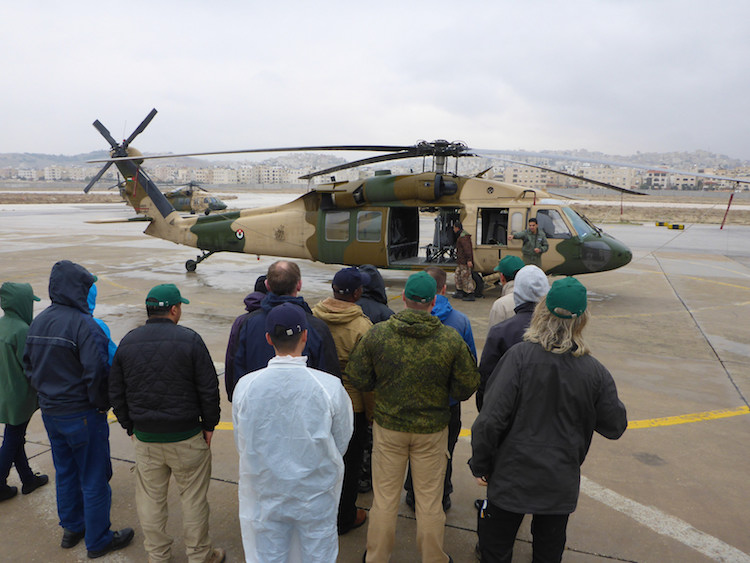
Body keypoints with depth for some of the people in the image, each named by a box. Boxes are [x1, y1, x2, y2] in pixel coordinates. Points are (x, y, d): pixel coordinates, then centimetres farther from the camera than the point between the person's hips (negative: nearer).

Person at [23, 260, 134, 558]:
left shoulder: (38, 322, 3)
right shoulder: (84, 325, -24)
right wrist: (102, 404, -10)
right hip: (82, 415, -8)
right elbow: (97, 373, -25)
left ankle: (71, 528, 39)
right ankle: (98, 541, 20)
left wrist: (46, 394, 17)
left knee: (65, 472, 23)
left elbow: (29, 365, 12)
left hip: (50, 413, 8)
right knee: (94, 478, 7)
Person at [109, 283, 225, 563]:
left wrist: (130, 426, 18)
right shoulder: (190, 340, -13)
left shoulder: (128, 342, 1)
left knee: (150, 498, 17)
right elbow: (209, 389, -11)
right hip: (187, 436, -4)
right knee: (193, 498, 10)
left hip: (145, 438, 4)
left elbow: (116, 392, 8)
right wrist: (209, 425, 1)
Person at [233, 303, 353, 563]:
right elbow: (342, 442, -6)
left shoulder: (245, 386, -16)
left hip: (264, 495, 2)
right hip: (316, 493, -1)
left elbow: (241, 444, -1)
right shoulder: (330, 386, -20)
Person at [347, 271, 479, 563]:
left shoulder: (377, 333, -13)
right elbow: (467, 387, -6)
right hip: (432, 429, 0)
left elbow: (358, 377, -6)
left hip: (388, 426, 1)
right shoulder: (451, 339, -14)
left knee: (384, 497, 16)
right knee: (430, 499, 16)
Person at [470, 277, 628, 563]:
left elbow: (491, 418, -21)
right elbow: (615, 427, 2)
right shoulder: (595, 371, -11)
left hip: (512, 476, -3)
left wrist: (480, 465, -7)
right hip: (561, 483, 3)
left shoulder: (519, 356, -20)